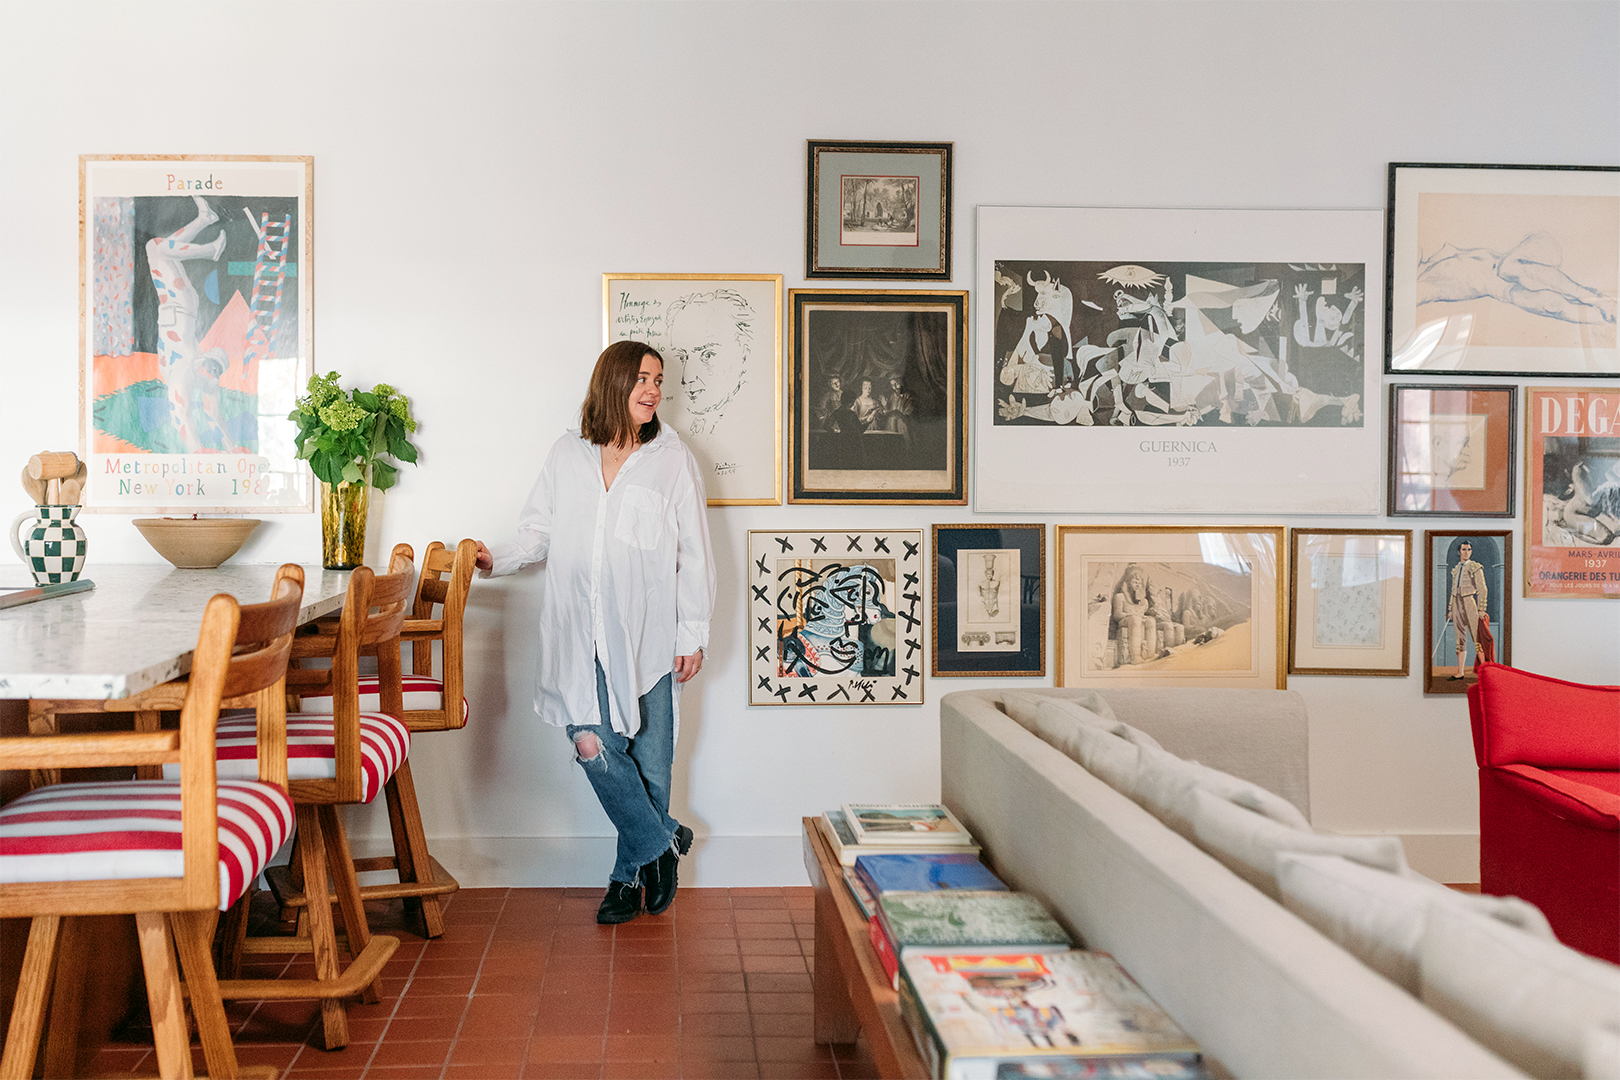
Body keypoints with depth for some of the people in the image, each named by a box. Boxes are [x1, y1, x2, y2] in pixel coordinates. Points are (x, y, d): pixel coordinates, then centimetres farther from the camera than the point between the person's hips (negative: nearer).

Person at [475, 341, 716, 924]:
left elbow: (693, 556, 2)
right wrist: (497, 557, -6)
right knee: (594, 745, -10)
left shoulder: (673, 459, 4)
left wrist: (693, 636, -2)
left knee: (647, 756, 3)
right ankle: (662, 840, 13)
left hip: (647, 636, -1)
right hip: (581, 633, 1)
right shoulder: (567, 455, 10)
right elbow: (539, 531, 14)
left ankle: (630, 875, 23)